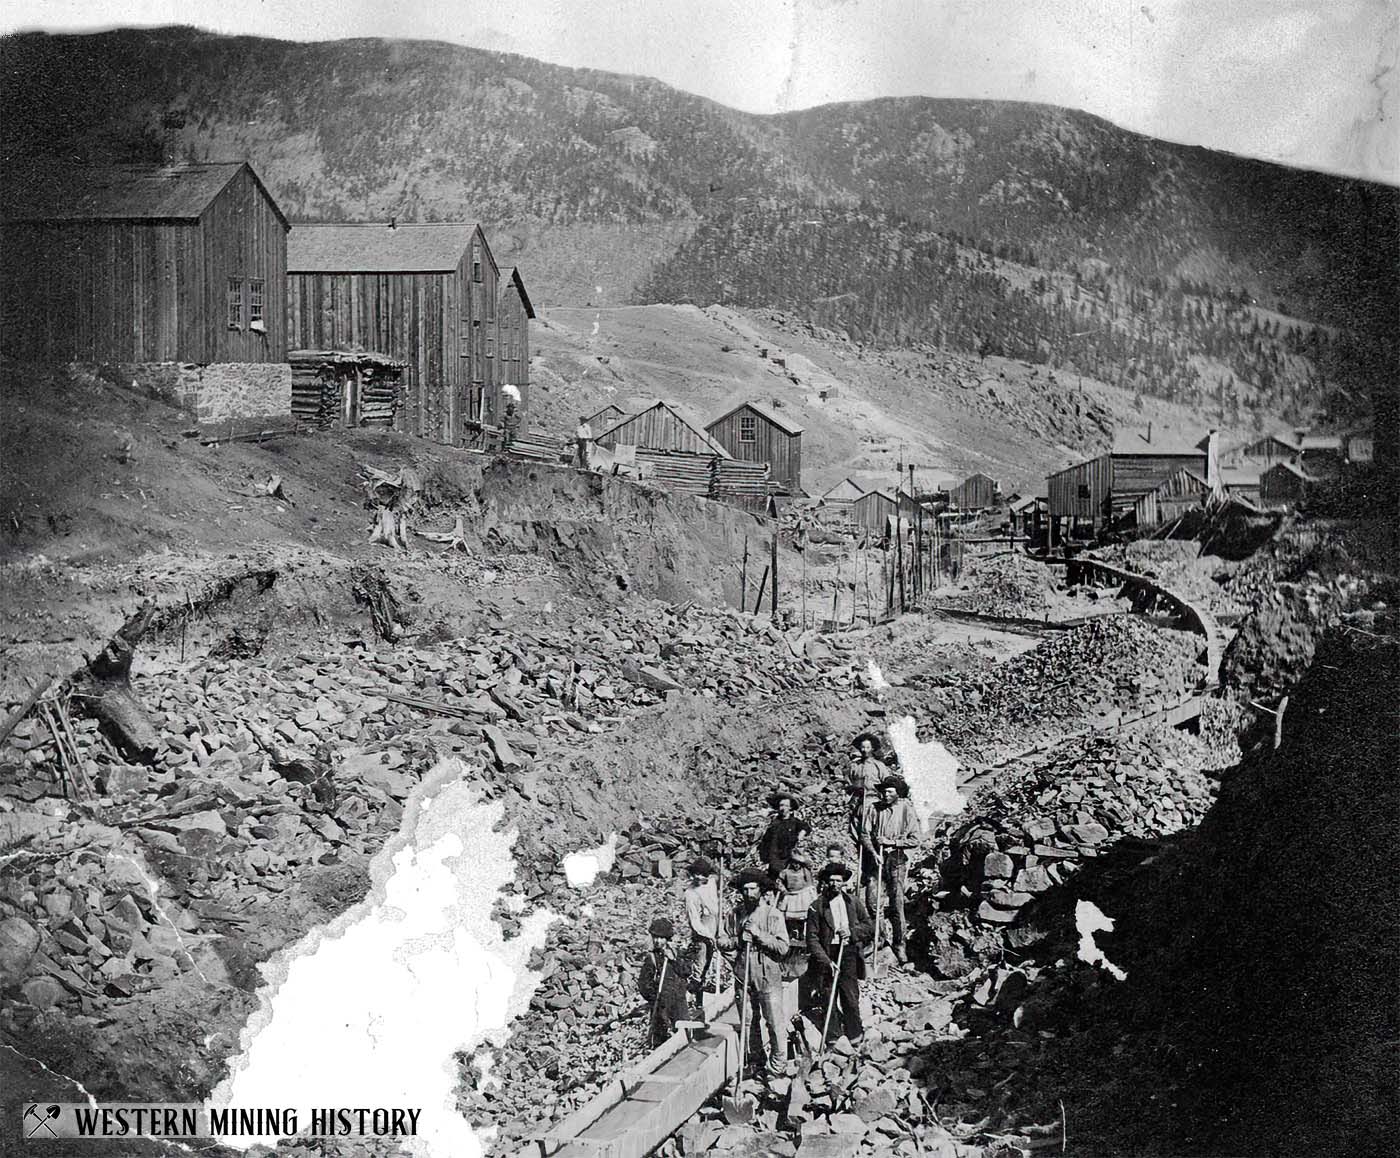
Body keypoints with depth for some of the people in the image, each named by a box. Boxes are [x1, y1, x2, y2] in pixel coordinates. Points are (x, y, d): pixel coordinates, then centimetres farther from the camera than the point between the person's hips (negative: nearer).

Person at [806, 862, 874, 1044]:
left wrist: (852, 932, -6)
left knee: (850, 998, -3)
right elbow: (812, 937, -4)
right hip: (827, 956, -1)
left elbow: (870, 926, 13)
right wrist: (825, 961, -13)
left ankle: (854, 1039, 11)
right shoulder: (817, 906, 0)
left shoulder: (854, 902, 10)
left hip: (849, 954, 1)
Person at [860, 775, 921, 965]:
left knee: (897, 905, -2)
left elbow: (915, 840, -3)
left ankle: (899, 945, 11)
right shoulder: (873, 808, 1)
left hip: (897, 860, -1)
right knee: (871, 901, -2)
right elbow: (864, 834, 2)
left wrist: (891, 842, -10)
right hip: (875, 858, 2)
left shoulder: (907, 810, -2)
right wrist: (874, 853, -13)